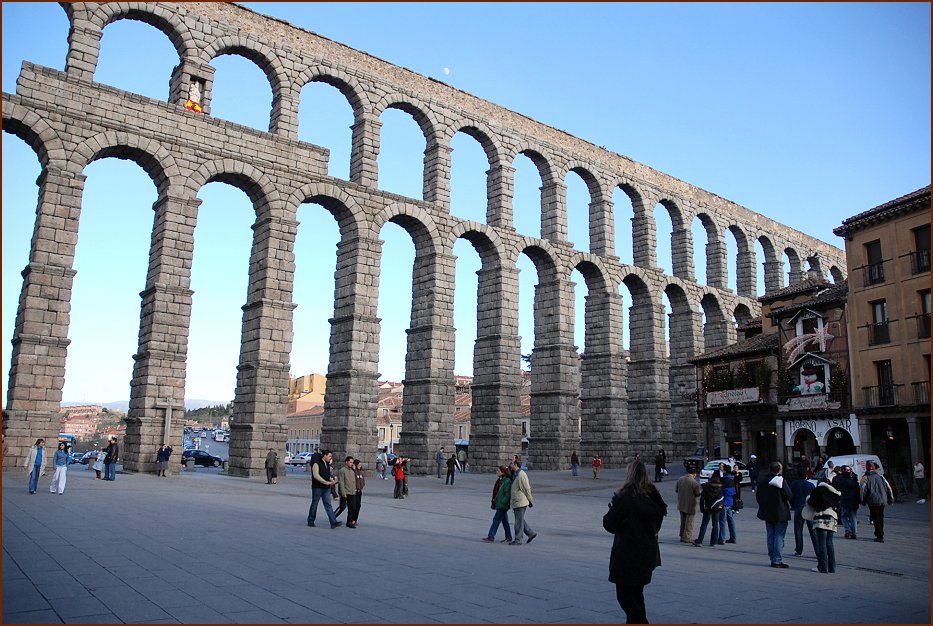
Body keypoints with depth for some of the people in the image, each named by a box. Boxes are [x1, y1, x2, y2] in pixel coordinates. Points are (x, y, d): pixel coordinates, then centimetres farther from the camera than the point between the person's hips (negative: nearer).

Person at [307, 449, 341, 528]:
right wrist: (326, 482, -24)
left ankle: (333, 522, -9)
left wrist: (332, 481, 4)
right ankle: (310, 521, 19)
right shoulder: (317, 463, -11)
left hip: (326, 488, 7)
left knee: (328, 505, -1)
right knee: (314, 504, 5)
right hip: (317, 487, -7)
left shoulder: (327, 464, 13)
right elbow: (316, 475, -21)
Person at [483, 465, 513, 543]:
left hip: (503, 505, -10)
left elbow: (507, 494, -20)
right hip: (499, 504, 10)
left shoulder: (507, 481, -16)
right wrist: (494, 500, 17)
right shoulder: (499, 480, 13)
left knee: (496, 519, -5)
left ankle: (491, 537, 0)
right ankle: (508, 538, 19)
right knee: (504, 521, 13)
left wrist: (503, 502, -22)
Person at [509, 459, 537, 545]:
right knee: (520, 520, 15)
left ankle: (518, 540, 4)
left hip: (521, 502, -10)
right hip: (515, 502, 10)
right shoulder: (514, 475, 13)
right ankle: (531, 533, 24)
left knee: (519, 521, -2)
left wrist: (530, 500, -11)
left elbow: (527, 488, -15)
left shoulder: (521, 474, -17)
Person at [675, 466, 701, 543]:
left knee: (683, 521, 19)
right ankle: (687, 538, 8)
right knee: (689, 522, 5)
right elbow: (698, 493, -15)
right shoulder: (694, 482, -22)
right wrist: (701, 488, 4)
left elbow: (676, 490, 8)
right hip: (691, 505, -6)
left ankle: (682, 536, 26)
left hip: (681, 504, 6)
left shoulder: (680, 479, -1)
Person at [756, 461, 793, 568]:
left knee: (770, 536, 13)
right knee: (779, 536, -1)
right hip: (780, 513, -6)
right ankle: (777, 560, -2)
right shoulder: (781, 480, -13)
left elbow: (758, 496, 10)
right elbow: (789, 495, -14)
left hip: (767, 513, 6)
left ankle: (773, 558, 16)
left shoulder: (762, 481, 5)